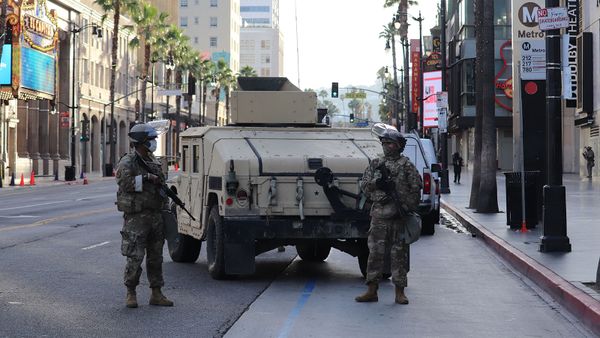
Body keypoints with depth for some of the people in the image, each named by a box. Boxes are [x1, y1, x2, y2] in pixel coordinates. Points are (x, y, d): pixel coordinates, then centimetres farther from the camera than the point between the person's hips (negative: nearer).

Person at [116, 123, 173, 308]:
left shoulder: (153, 162, 15)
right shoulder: (127, 162, -8)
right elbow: (126, 182, -24)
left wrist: (166, 193, 7)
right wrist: (147, 178, -21)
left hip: (155, 216, 7)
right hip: (136, 217, -7)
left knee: (156, 257, 10)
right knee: (135, 258, -6)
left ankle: (156, 294, 16)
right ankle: (131, 293, 8)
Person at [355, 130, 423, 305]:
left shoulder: (406, 164, 3)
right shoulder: (376, 164, 13)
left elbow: (416, 187, 0)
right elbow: (364, 185, 11)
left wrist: (407, 207, -8)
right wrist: (377, 182, -9)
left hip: (399, 215, -3)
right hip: (379, 213, 3)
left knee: (399, 253, 1)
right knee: (375, 252, 2)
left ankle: (400, 292, 6)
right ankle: (372, 291, 7)